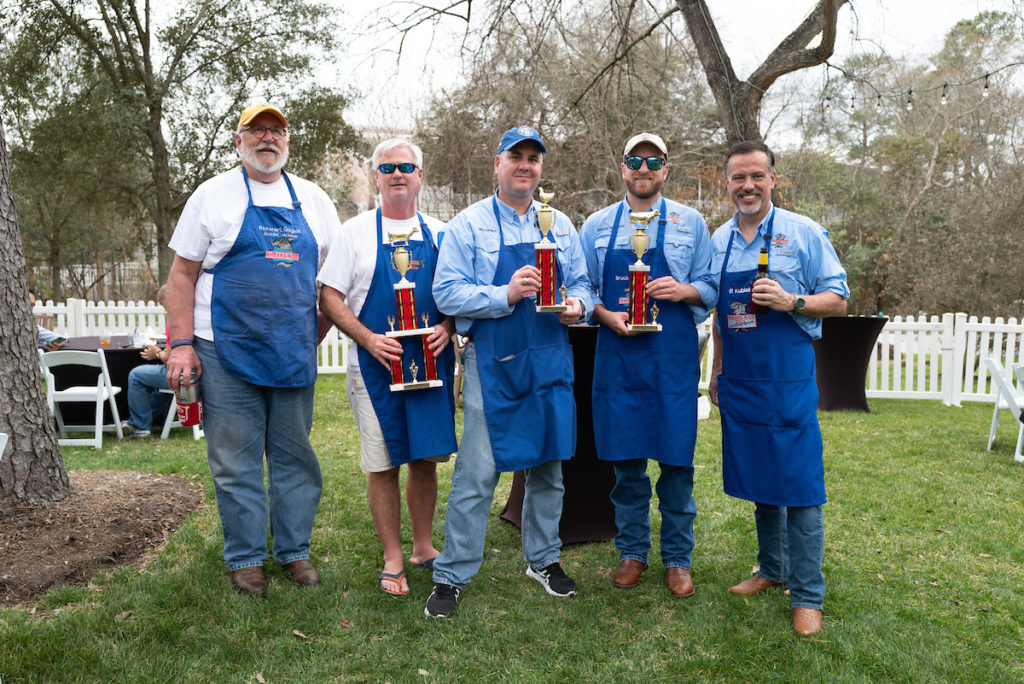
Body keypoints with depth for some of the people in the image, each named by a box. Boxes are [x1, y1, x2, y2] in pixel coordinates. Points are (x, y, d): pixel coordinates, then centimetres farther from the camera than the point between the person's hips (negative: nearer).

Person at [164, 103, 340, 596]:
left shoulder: (312, 199, 11)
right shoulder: (214, 195, 3)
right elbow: (183, 274, 1)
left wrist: (316, 333, 7)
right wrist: (182, 344, -8)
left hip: (294, 354, 3)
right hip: (227, 353, -3)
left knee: (295, 457, 10)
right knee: (235, 461, 5)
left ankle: (294, 550, 25)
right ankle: (245, 557, 20)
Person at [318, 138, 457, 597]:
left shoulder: (440, 234, 10)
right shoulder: (356, 232, 2)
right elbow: (329, 298, -1)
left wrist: (447, 327, -7)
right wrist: (369, 339, -14)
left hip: (433, 361, 3)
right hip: (376, 364, -2)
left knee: (427, 457, 9)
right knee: (383, 464, 1)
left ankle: (424, 548, 25)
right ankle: (393, 560, 15)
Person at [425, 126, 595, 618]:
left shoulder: (560, 225, 13)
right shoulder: (469, 224, -2)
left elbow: (580, 282, 16)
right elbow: (447, 294, -9)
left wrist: (577, 305, -7)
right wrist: (506, 294, -22)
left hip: (551, 361, 5)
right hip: (493, 364, -4)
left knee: (549, 463, 14)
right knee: (476, 473, -2)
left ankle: (544, 559, 33)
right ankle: (451, 576, 13)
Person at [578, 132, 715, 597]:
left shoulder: (690, 223, 7)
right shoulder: (596, 226, 9)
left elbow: (709, 288, 7)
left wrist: (683, 290, -13)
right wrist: (609, 316, -8)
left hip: (674, 355, -1)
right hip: (617, 354, 1)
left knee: (677, 459, 3)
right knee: (625, 460, 6)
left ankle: (678, 558, 18)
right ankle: (632, 552, 22)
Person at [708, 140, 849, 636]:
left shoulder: (803, 233, -3)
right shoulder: (719, 240, 11)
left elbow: (837, 300, -2)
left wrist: (791, 301, -20)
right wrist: (716, 371, 16)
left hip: (788, 380, -4)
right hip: (739, 382, 5)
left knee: (799, 485, -2)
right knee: (757, 481, 13)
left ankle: (807, 596, 9)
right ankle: (771, 570, 29)